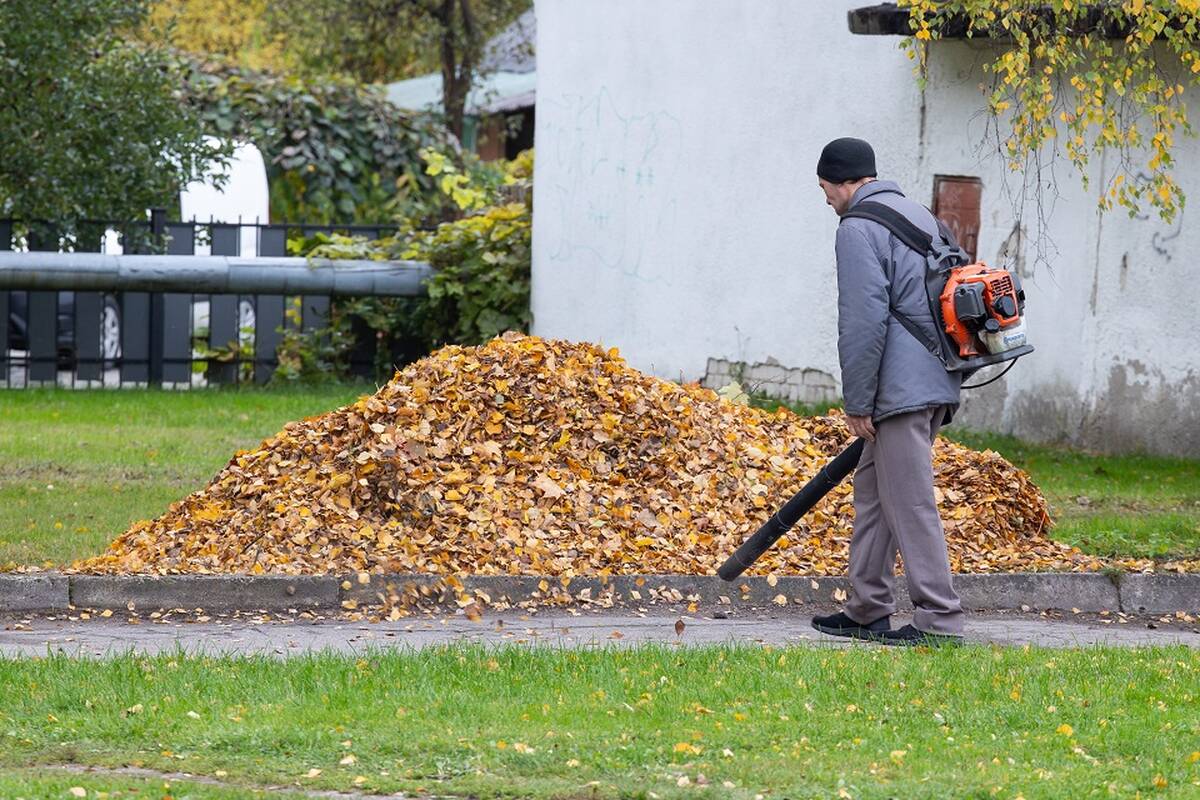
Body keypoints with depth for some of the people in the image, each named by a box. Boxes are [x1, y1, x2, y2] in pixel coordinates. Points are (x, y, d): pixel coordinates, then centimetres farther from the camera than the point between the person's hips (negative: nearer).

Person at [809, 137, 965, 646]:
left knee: (910, 504, -9)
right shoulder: (920, 216, 20)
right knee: (873, 492, 17)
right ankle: (866, 611, 21)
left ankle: (940, 621, -11)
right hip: (936, 383, 10)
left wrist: (857, 402, -11)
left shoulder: (860, 228, -10)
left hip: (900, 389, -10)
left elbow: (863, 321, -17)